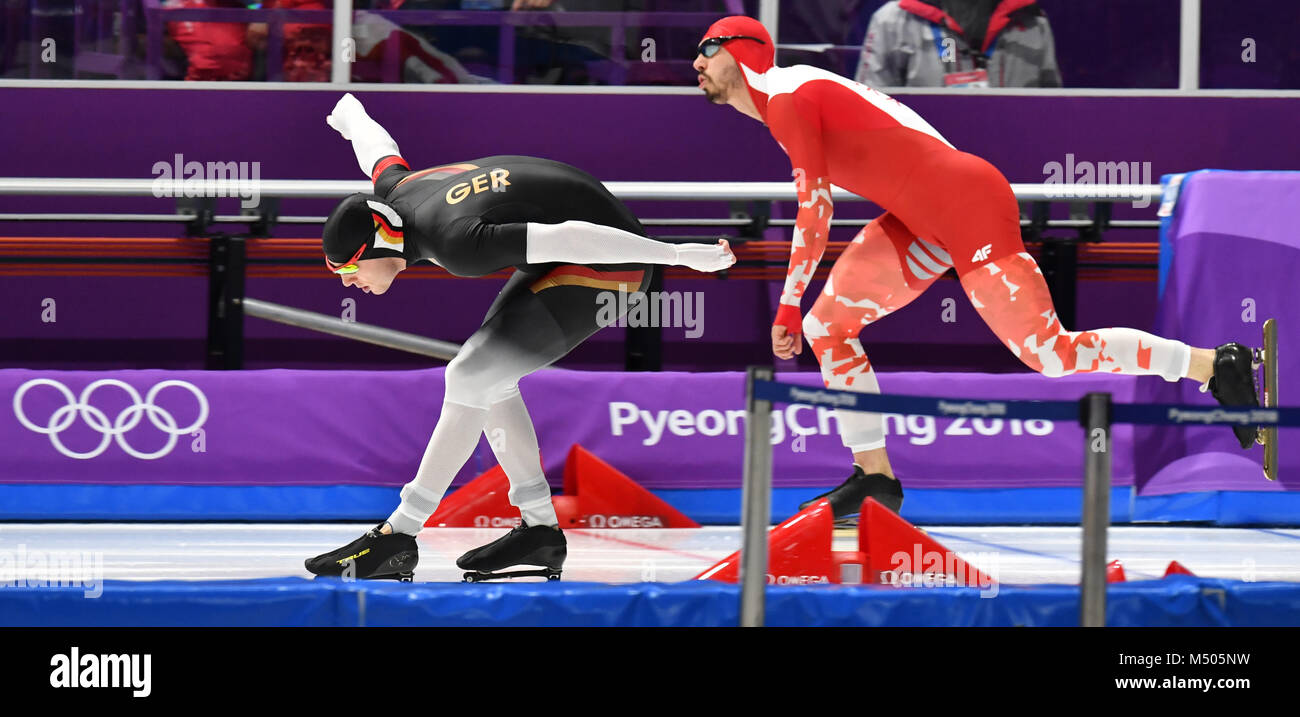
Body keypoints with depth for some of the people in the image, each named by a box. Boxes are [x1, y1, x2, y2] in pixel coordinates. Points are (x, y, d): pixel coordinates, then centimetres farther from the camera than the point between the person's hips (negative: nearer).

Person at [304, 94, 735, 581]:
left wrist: (678, 255, -31)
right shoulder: (391, 190, -3)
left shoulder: (454, 242, -31)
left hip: (606, 261, -10)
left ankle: (396, 539, -11)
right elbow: (377, 147, 22)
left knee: (471, 376, -14)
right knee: (485, 377, 9)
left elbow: (567, 239, -33)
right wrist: (350, 115, 46)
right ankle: (540, 531, 14)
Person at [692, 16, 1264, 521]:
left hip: (967, 203, -10)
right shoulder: (789, 96, 19)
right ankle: (875, 476, 9)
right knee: (827, 326, 6)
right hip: (923, 221, 10)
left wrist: (787, 307, -12)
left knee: (1051, 353, -13)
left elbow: (815, 209, -16)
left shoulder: (787, 100, -11)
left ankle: (1217, 366, -5)